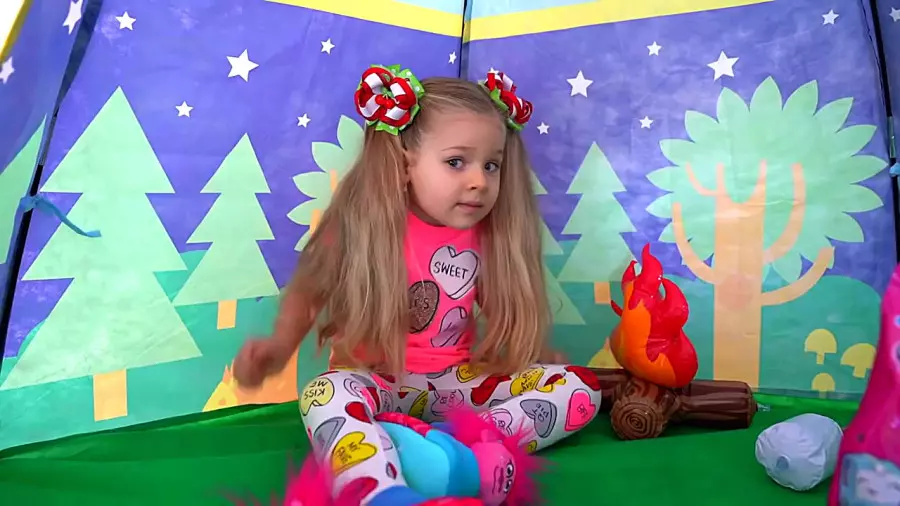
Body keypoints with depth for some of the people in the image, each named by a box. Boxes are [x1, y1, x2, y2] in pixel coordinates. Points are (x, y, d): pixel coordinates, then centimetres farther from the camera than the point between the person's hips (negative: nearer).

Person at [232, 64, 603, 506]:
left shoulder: (490, 234, -3)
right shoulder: (362, 224, -12)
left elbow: (502, 309, 11)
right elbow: (308, 291, -1)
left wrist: (536, 355, -2)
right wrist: (280, 346, -17)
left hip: (457, 382, 4)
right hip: (375, 383, -3)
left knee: (579, 389, -12)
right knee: (328, 396, -38)